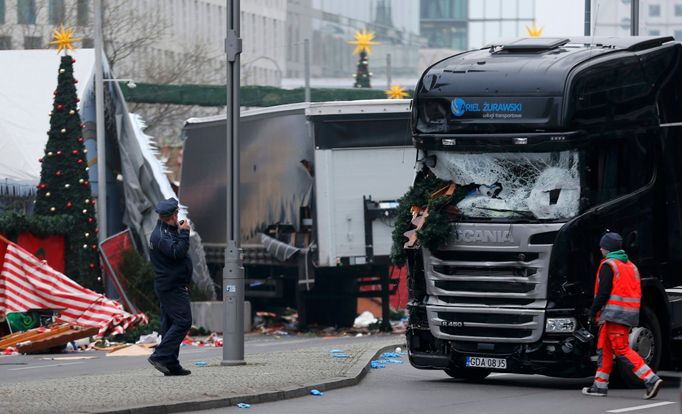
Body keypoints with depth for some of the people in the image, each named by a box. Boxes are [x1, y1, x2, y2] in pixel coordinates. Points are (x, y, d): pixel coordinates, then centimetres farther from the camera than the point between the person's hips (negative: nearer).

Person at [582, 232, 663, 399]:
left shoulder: (608, 265, -8)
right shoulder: (631, 266, 18)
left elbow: (603, 292, -16)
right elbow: (637, 293, 17)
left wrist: (593, 311, -6)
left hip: (614, 313, -9)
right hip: (630, 313, 9)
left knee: (622, 349, -10)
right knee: (604, 349, 15)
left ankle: (651, 379, -20)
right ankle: (600, 386, 17)